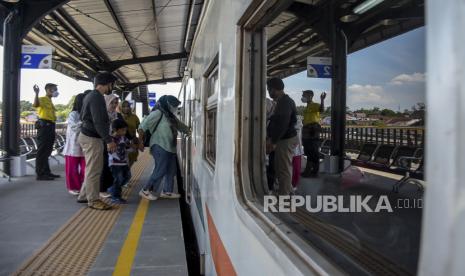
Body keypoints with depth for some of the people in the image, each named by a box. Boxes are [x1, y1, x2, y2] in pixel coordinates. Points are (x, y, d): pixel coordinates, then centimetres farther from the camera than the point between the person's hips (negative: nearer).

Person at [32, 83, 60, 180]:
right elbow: (35, 104, -30)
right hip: (44, 125, -10)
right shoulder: (42, 99, -7)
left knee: (47, 151, 14)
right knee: (42, 151, -8)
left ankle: (46, 172, 22)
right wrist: (36, 93, -40)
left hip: (50, 126, 10)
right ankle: (40, 174, -6)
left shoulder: (50, 101, 21)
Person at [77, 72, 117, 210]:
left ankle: (84, 196, 27)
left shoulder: (91, 95, 15)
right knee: (94, 171, -3)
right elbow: (98, 122, -25)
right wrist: (109, 140, -24)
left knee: (91, 169, 18)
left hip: (87, 135, 11)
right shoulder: (97, 97, -18)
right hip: (92, 138, -11)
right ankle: (93, 200, 5)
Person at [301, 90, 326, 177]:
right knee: (308, 152, 14)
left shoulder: (315, 105, -8)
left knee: (314, 153, -4)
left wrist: (322, 100, -46)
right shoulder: (307, 107, 18)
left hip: (313, 132, -9)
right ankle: (307, 171, 22)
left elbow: (322, 109, -31)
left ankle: (315, 172, 2)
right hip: (307, 132, 9)